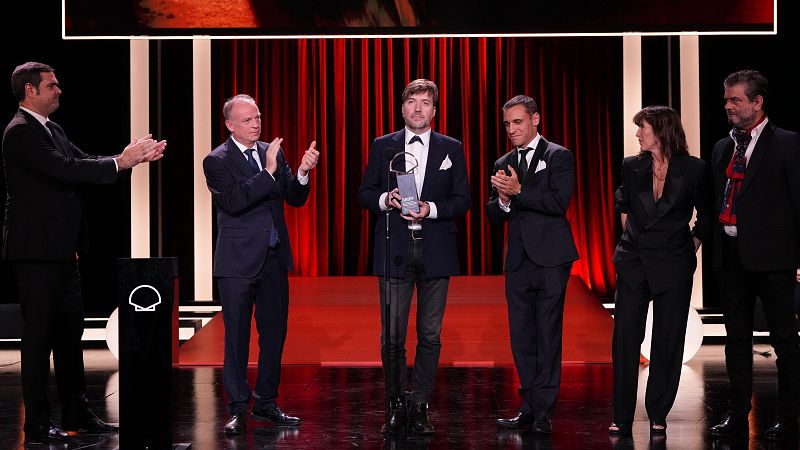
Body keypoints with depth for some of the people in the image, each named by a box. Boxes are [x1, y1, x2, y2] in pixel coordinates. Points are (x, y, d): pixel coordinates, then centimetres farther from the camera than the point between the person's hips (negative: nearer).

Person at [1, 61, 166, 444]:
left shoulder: (51, 129, 15)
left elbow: (81, 163, 11)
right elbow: (66, 169, -24)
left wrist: (136, 156, 0)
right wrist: (119, 162, -19)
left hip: (60, 248, 10)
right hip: (36, 250, -10)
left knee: (70, 330, 15)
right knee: (39, 334, -3)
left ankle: (76, 413, 25)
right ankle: (37, 424, 4)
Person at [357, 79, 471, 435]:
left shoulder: (451, 149, 7)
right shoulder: (383, 146, 8)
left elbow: (462, 201, 4)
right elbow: (364, 194, 8)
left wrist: (431, 209, -12)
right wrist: (386, 199, -13)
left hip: (435, 252, 0)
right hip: (395, 251, 0)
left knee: (430, 335, 4)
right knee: (392, 336, 0)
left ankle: (420, 407, 12)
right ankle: (396, 406, 13)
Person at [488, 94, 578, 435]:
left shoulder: (559, 157, -1)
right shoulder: (503, 164, 15)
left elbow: (560, 202, -14)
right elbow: (494, 215, 13)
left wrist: (519, 191, -20)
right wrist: (503, 200, -9)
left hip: (550, 259, -6)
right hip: (518, 262, 6)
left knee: (548, 336, -3)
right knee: (521, 337, 8)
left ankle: (542, 412, 0)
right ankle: (529, 407, 16)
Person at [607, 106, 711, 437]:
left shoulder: (694, 169, -3)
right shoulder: (632, 167, 4)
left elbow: (706, 214, 8)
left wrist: (692, 246, 6)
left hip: (673, 264, -2)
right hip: (634, 261, 2)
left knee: (667, 341, 3)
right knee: (625, 337, -3)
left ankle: (658, 415, 14)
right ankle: (622, 417, 3)